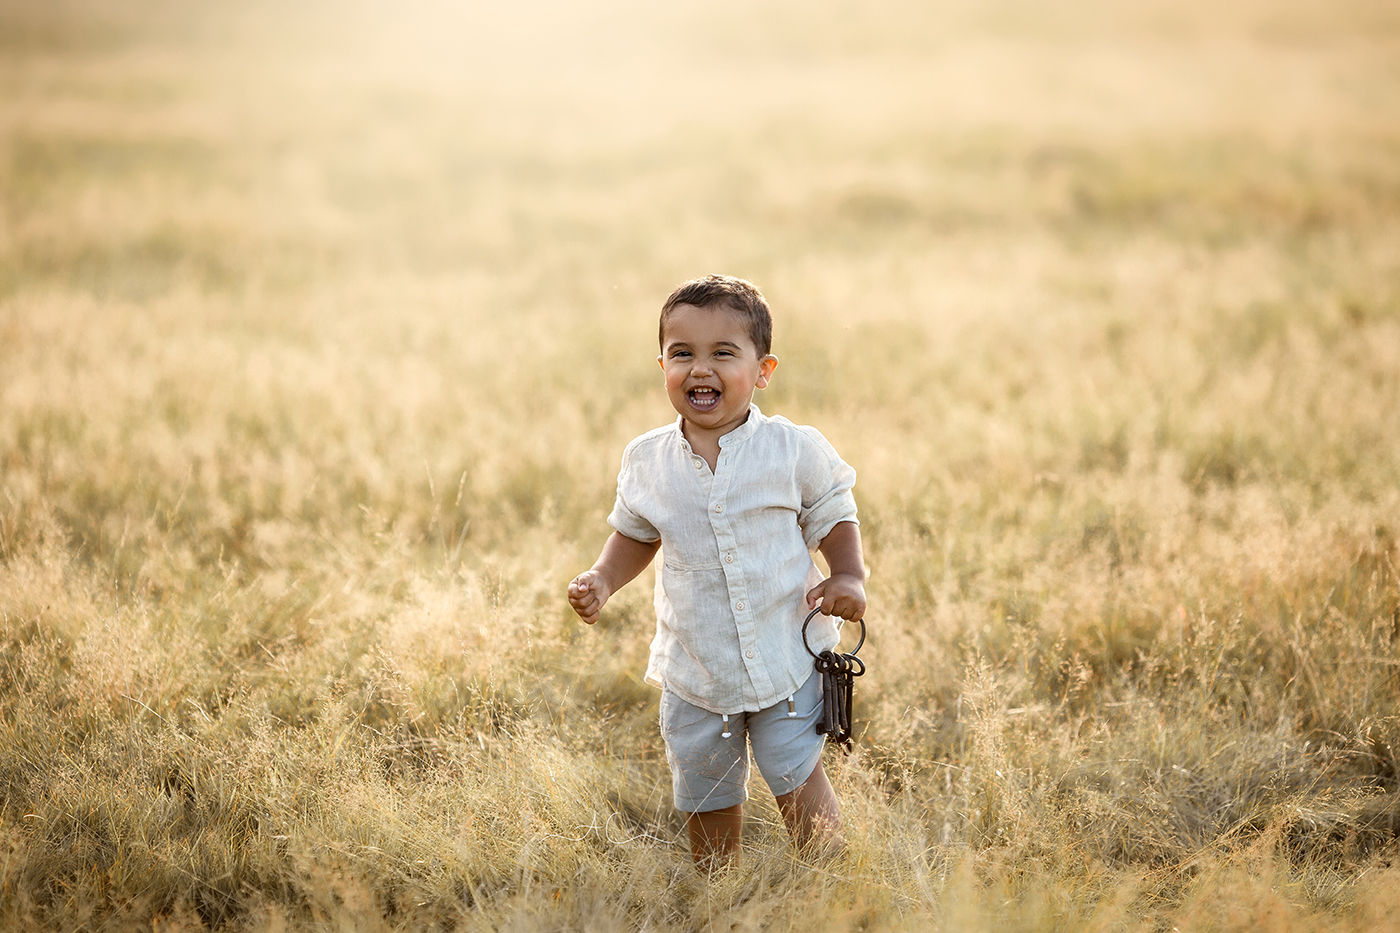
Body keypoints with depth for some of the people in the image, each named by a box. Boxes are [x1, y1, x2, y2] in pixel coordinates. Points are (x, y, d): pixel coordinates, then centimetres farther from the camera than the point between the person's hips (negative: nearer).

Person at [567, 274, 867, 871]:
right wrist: (603, 580, -3)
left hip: (787, 659, -3)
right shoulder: (647, 461, -3)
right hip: (694, 670, 3)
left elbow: (834, 518, 3)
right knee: (705, 798, 14)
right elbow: (635, 534, 14)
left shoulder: (795, 450, -10)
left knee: (797, 780, -2)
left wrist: (848, 578, -14)